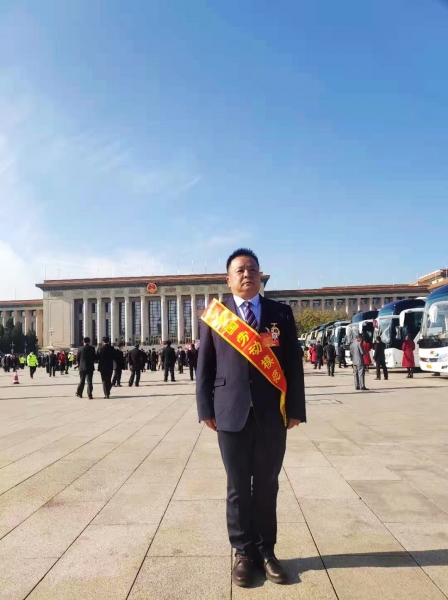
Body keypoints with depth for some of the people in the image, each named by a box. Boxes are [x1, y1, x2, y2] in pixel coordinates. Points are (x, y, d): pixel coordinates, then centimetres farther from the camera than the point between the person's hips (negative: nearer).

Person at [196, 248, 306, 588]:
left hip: (273, 415, 1)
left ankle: (266, 551, 30)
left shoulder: (281, 313, 4)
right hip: (232, 414, 0)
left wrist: (295, 409, -1)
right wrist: (206, 409, -2)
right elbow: (205, 366, 3)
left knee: (267, 487, 13)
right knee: (238, 489, 11)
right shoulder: (215, 315, 4)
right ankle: (244, 553, 27)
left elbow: (293, 364, 3)